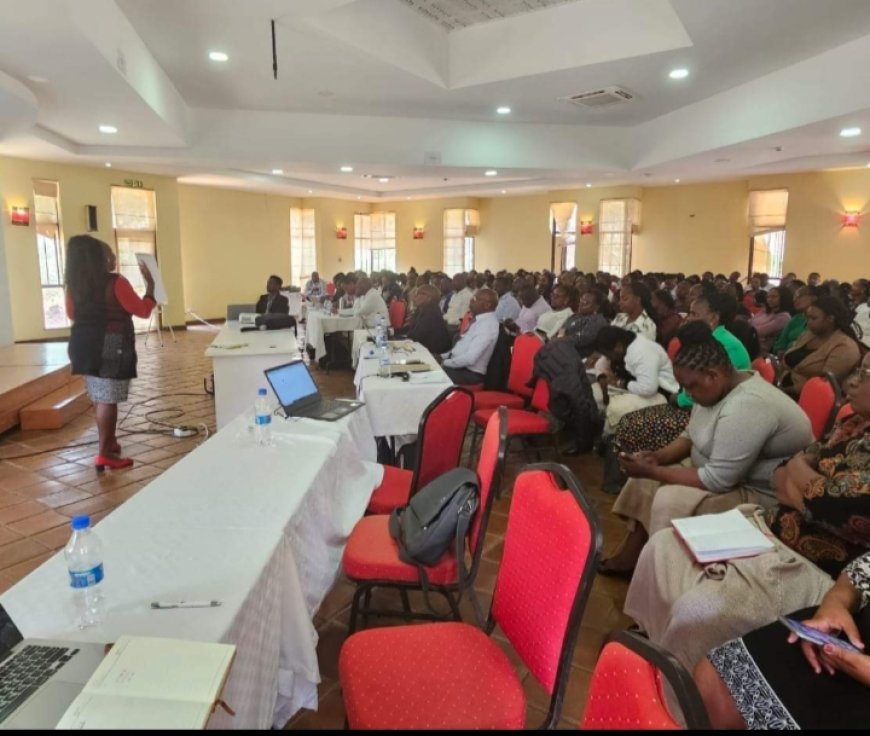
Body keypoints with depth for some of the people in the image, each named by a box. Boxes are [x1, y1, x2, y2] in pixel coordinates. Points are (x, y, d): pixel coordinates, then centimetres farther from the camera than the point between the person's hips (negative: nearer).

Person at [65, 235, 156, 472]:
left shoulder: (73, 285, 5)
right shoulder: (115, 283, -14)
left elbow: (72, 314, 20)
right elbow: (142, 310, -7)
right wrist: (150, 283, 3)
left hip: (83, 344, 7)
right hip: (111, 345, -7)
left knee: (100, 399, 17)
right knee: (108, 400, -4)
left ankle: (110, 442, 30)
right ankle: (104, 455, -3)